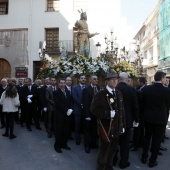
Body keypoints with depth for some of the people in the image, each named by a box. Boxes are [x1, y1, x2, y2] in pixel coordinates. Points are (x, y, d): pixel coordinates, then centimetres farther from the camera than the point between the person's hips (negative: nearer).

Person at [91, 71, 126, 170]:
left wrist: (122, 125, 10)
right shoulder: (100, 94, -11)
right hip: (106, 128, -6)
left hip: (117, 127, 6)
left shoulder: (119, 94, 9)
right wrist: (108, 114, -23)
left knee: (113, 149, 17)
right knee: (104, 150, 5)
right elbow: (94, 109, -17)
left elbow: (122, 110, 11)